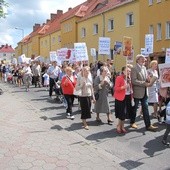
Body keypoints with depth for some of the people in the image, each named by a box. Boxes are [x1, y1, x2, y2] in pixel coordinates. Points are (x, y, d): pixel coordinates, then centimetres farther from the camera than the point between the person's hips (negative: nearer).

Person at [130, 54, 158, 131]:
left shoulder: (144, 68, 12)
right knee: (135, 108, 9)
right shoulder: (134, 69, -12)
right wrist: (144, 83, -23)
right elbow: (134, 81, -21)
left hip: (144, 92, 7)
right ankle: (132, 122, 27)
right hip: (137, 92, -6)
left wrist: (148, 81, -4)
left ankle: (148, 125, 8)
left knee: (145, 109, 5)